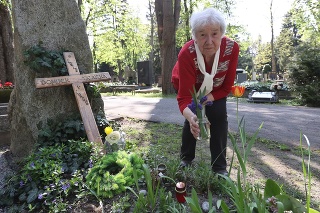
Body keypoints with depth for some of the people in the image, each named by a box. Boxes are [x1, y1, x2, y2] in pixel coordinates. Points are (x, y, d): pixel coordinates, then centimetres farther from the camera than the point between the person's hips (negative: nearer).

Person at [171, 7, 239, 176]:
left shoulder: (231, 48, -31)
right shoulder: (186, 53, -39)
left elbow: (227, 87, -20)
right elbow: (184, 97, -43)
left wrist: (209, 97, -33)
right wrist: (191, 117, -62)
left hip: (215, 88, 2)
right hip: (188, 85, -2)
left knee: (220, 117, -12)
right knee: (194, 118, -15)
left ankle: (220, 167, 2)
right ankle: (186, 160, 10)